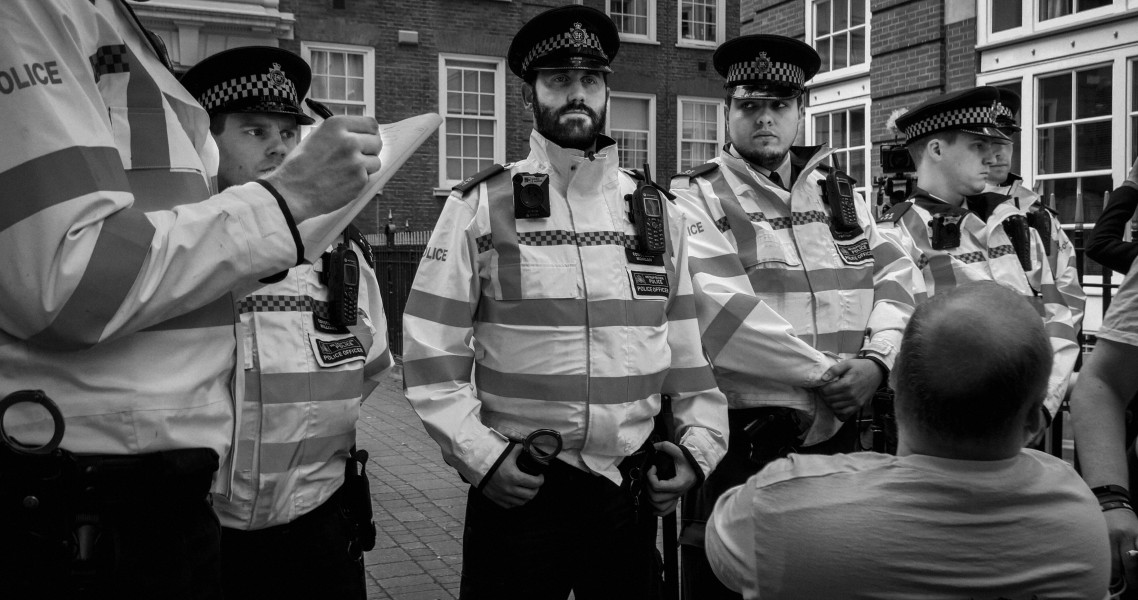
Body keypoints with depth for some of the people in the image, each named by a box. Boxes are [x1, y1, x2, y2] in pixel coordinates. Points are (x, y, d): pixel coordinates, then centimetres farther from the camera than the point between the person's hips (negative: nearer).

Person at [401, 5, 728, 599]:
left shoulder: (658, 213, 7)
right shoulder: (479, 207, -3)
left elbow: (689, 351, 10)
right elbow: (430, 354, -5)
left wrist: (698, 447, 0)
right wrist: (481, 457, -13)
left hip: (634, 490, 3)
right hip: (516, 487, -3)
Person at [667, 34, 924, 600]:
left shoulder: (841, 194, 12)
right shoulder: (695, 197, -6)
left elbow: (899, 278, 5)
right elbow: (724, 309, -19)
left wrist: (876, 359, -13)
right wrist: (825, 374, -16)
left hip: (836, 432, 5)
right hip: (739, 442, -5)